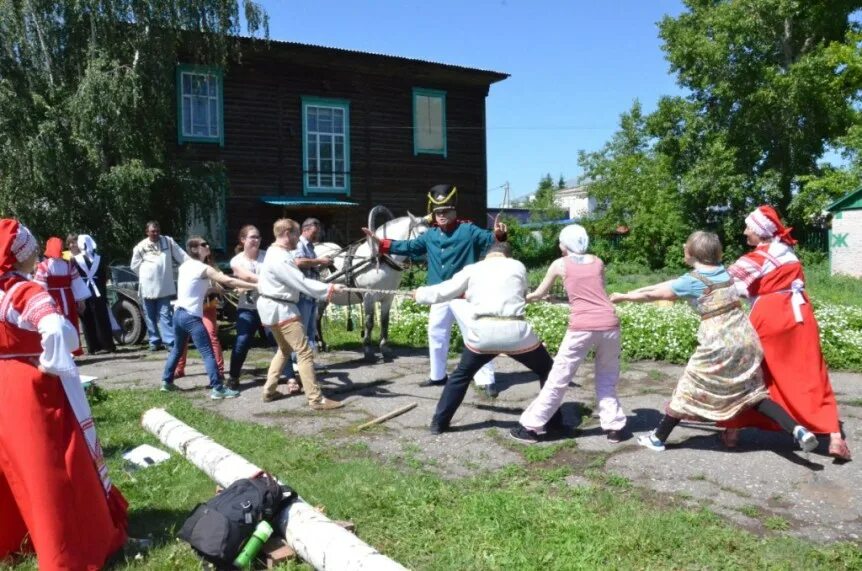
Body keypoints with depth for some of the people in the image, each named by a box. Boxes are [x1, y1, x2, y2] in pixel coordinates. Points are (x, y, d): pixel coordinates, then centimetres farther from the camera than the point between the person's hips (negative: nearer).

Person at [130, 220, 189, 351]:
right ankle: (154, 341, 18)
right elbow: (135, 266, 11)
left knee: (164, 314, -6)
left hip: (164, 286, -2)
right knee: (150, 316, 9)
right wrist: (146, 276, 6)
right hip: (147, 286, 2)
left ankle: (170, 341, -9)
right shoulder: (141, 246, 2)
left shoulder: (168, 241, 1)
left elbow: (183, 257, 1)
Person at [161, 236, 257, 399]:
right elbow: (228, 281, -18)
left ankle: (166, 381, 32)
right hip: (192, 317, -9)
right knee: (208, 353, -8)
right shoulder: (203, 269, -12)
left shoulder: (185, 266, 11)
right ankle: (218, 389, -11)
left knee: (177, 349, 24)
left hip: (178, 313, 9)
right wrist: (255, 286, -17)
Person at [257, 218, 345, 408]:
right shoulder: (279, 258, -22)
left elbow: (294, 279, 11)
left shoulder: (277, 253, 13)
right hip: (280, 309, -11)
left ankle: (269, 391, 28)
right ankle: (316, 399, -7)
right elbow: (302, 283, -25)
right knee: (304, 352, -9)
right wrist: (329, 288, -23)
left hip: (276, 308, 11)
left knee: (285, 349, 24)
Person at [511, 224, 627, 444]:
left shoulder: (560, 264, 8)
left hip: (582, 328, -3)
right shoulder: (598, 262, 15)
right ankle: (614, 427, 19)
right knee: (607, 379, 20)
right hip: (609, 324, 3)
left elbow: (538, 295, 19)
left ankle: (530, 427, 10)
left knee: (558, 379, 5)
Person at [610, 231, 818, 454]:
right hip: (745, 338, 6)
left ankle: (658, 438, 19)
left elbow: (653, 295, 3)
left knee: (690, 387, 7)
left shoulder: (692, 280, -7)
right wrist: (634, 291, 24)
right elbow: (672, 283, 20)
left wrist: (623, 297, 19)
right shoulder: (723, 271, 12)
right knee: (753, 392, 13)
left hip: (719, 343, -6)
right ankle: (798, 429, -3)